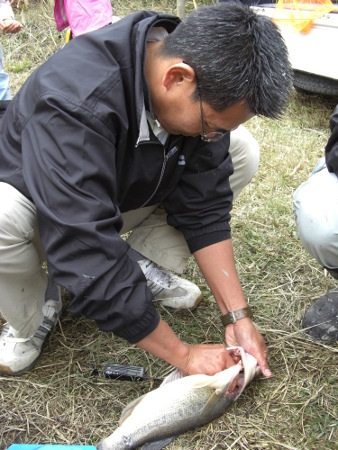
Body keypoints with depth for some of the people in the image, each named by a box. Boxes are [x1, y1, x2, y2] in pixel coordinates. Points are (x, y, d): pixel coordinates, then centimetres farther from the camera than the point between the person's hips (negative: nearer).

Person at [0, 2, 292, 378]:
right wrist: (184, 355, -32)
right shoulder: (74, 103, -40)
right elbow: (87, 261, -40)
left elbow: (204, 209, -15)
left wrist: (237, 316, -19)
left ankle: (145, 266, -1)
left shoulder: (203, 86, -20)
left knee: (242, 151, -10)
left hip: (123, 192, 5)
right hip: (37, 201, -4)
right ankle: (33, 313, -6)